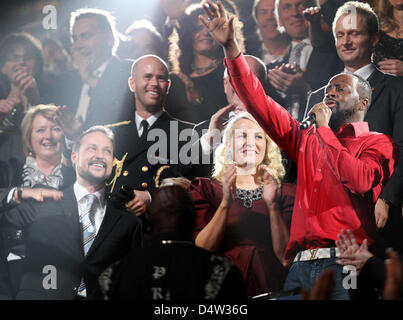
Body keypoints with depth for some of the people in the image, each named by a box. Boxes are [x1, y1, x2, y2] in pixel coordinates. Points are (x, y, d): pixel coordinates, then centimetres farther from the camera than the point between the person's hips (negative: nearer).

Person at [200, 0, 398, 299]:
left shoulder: (378, 144, 7)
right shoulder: (307, 140, 24)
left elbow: (360, 181, -14)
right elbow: (259, 103, 20)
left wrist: (325, 130, -1)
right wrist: (230, 47, 12)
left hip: (343, 263, -5)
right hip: (300, 265, 5)